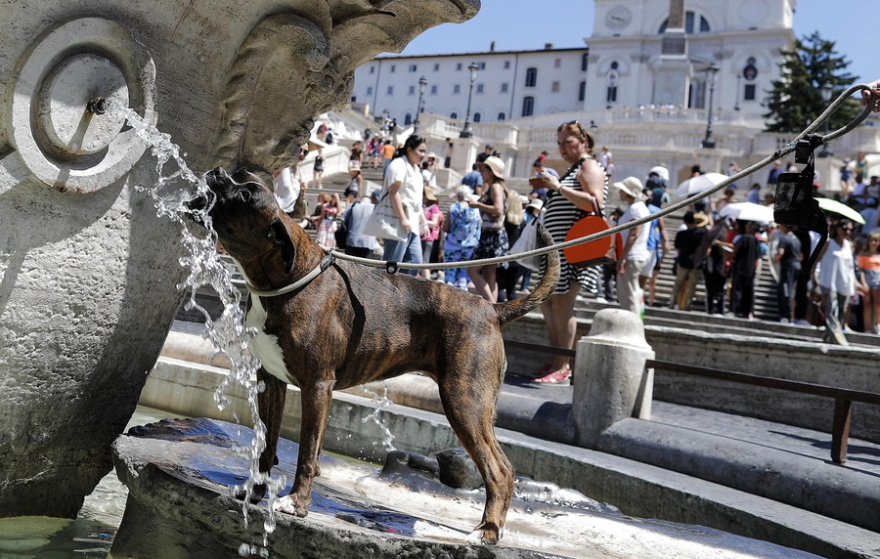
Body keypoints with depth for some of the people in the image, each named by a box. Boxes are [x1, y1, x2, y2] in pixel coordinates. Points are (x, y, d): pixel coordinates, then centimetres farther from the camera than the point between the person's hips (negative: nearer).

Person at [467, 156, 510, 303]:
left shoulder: (496, 187, -10)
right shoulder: (491, 187, 17)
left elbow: (498, 209, -23)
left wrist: (478, 204, -15)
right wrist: (478, 204, 10)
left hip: (493, 235, -10)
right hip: (489, 235, 10)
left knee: (473, 270, -8)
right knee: (488, 276, 8)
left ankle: (491, 305, -11)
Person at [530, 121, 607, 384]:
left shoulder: (589, 167, -5)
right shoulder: (572, 170, 24)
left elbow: (594, 203, -21)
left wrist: (558, 187, -21)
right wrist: (552, 189, 18)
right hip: (559, 246, 11)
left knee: (562, 302, -13)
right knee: (547, 300, 9)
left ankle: (562, 367, -11)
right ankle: (557, 360, 14)